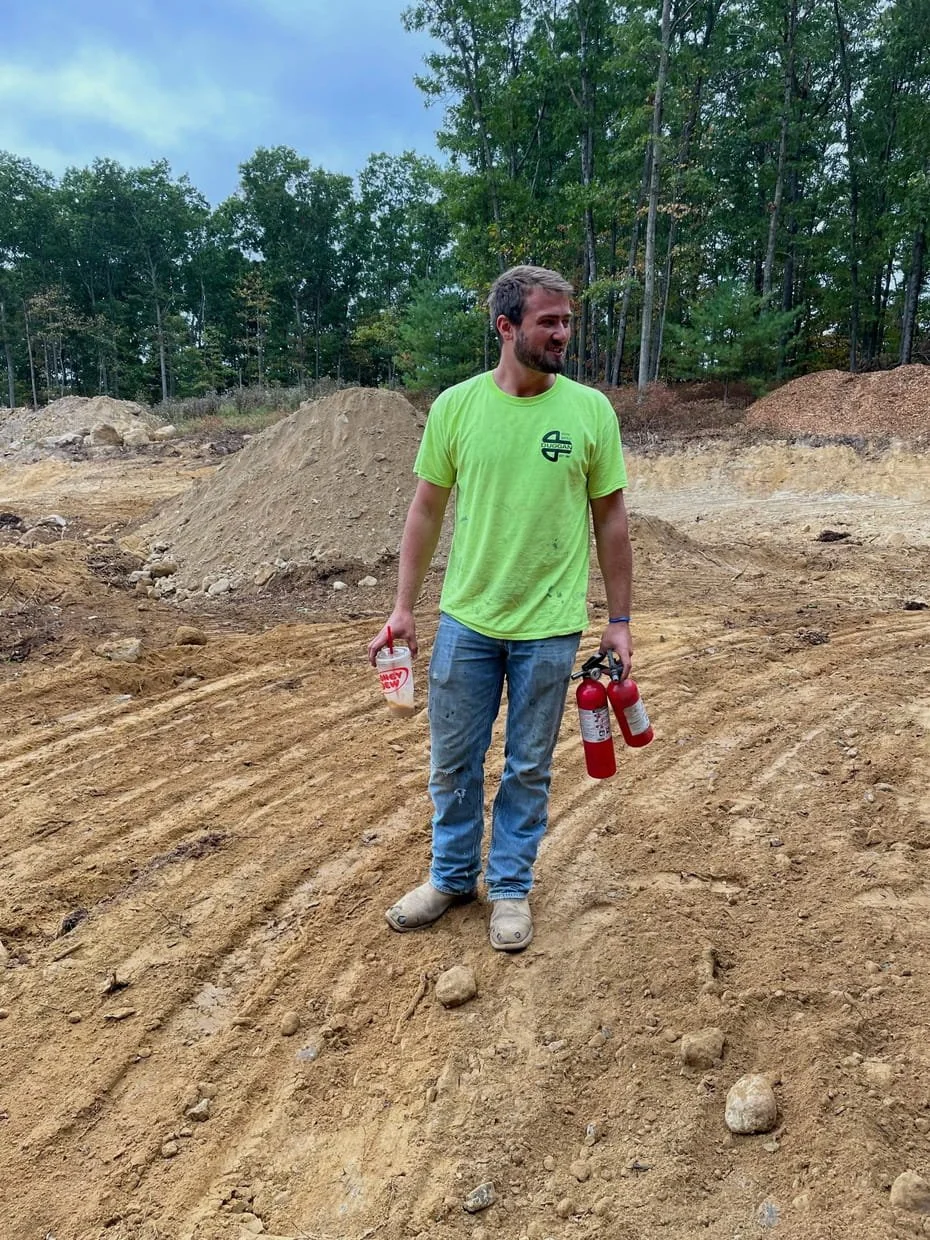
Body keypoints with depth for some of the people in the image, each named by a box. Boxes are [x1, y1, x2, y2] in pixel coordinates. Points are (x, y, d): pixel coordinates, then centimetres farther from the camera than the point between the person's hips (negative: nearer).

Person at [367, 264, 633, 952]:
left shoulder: (591, 410, -5)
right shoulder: (456, 405, -3)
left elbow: (611, 520, 1)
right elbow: (427, 510, 3)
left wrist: (619, 620, 0)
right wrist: (403, 608, 1)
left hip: (549, 627, -1)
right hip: (466, 619, 1)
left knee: (529, 767, 12)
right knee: (453, 759, 13)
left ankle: (510, 887, 32)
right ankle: (452, 876, 35)